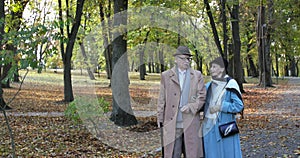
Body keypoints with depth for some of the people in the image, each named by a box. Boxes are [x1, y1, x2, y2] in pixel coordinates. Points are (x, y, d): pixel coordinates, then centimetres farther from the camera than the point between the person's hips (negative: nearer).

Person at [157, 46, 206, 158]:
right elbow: (161, 100, 8)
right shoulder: (166, 76, 8)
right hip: (172, 123, -1)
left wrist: (192, 107, -11)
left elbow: (202, 97, 6)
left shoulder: (197, 76, 10)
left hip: (191, 123, 1)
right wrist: (160, 119, 4)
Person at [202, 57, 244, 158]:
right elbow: (204, 104, 20)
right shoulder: (208, 86, 8)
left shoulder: (230, 84, -8)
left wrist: (220, 107, -14)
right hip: (209, 128, 5)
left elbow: (239, 106, -11)